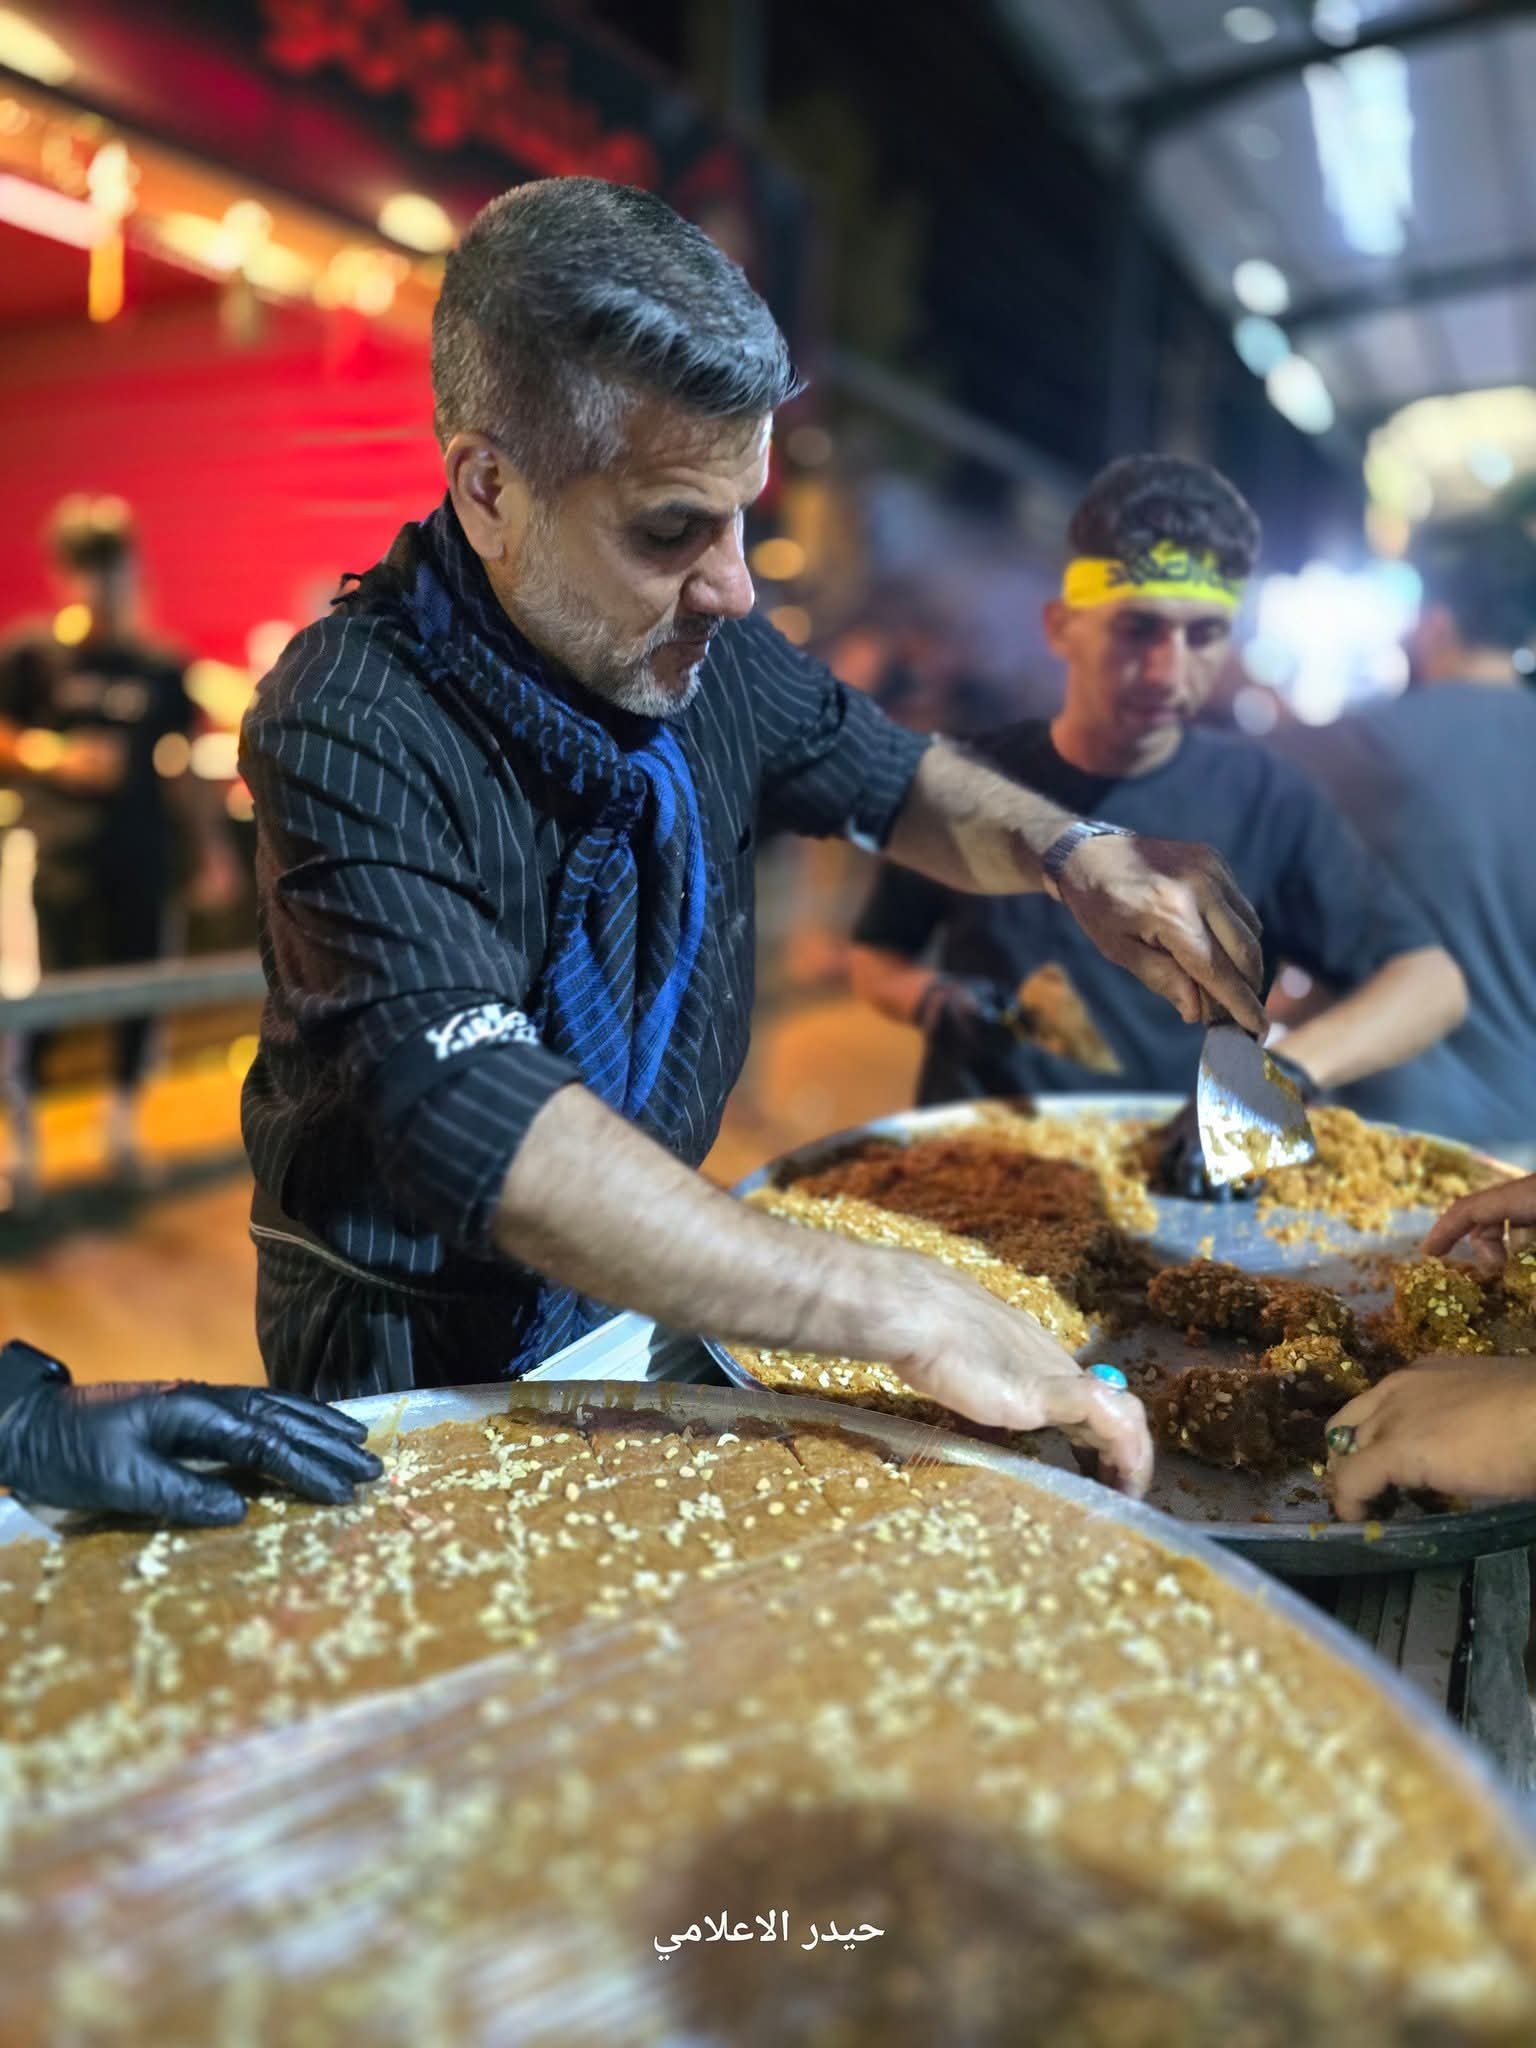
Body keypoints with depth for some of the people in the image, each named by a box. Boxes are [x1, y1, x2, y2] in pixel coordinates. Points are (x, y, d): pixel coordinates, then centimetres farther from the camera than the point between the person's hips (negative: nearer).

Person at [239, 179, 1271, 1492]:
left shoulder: (701, 643, -6)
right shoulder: (355, 731, -27)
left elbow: (886, 777, 9)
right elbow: (474, 1125, -37)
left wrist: (1067, 853, -12)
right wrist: (903, 1310, -40)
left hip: (639, 1305, 6)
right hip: (421, 1358, -5)